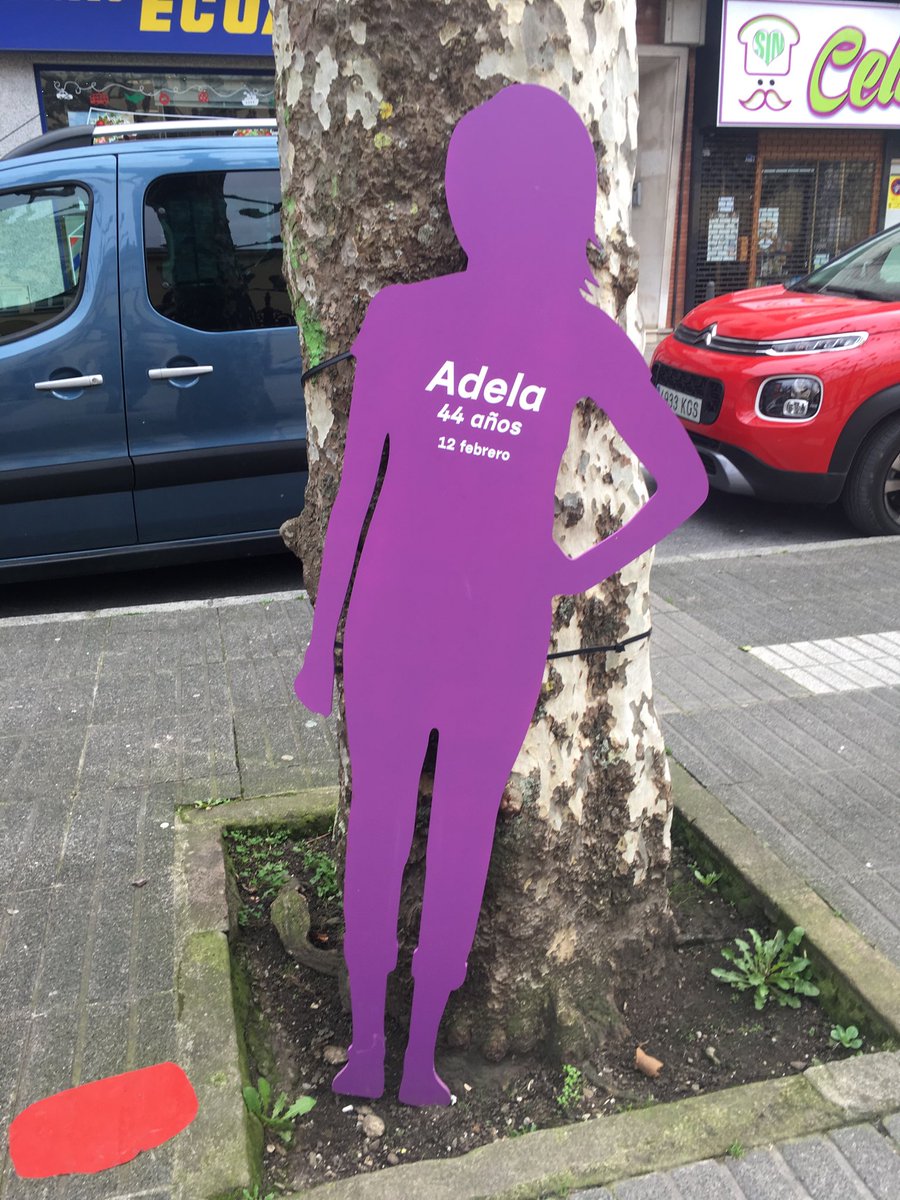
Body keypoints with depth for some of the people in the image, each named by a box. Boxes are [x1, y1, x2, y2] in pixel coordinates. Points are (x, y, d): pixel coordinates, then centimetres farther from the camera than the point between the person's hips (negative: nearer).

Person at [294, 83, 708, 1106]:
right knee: (377, 826, 12)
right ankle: (368, 1040, 30)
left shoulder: (584, 334, -5)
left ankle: (420, 1050, 31)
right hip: (391, 618, 0)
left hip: (502, 629, 0)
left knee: (463, 840, 14)